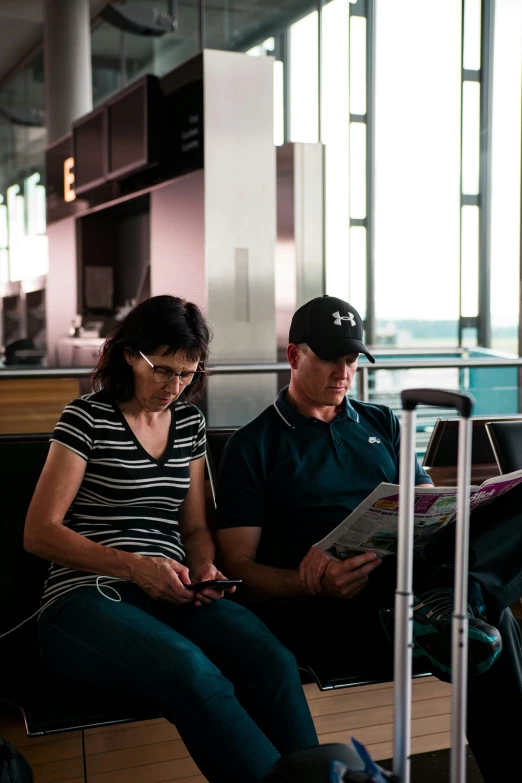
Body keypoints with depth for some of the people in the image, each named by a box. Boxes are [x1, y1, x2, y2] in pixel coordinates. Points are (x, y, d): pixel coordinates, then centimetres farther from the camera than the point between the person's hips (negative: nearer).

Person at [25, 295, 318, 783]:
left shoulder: (189, 422, 18)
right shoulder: (88, 417, 1)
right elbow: (39, 532, -3)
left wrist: (204, 569, -1)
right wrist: (134, 566, -14)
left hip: (171, 596, 5)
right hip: (87, 599, -5)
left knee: (272, 661, -27)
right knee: (192, 671, -37)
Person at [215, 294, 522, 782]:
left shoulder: (381, 424, 26)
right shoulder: (253, 446, 10)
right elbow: (238, 568, 2)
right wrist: (313, 584, -20)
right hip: (324, 609, -5)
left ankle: (448, 597, -46)